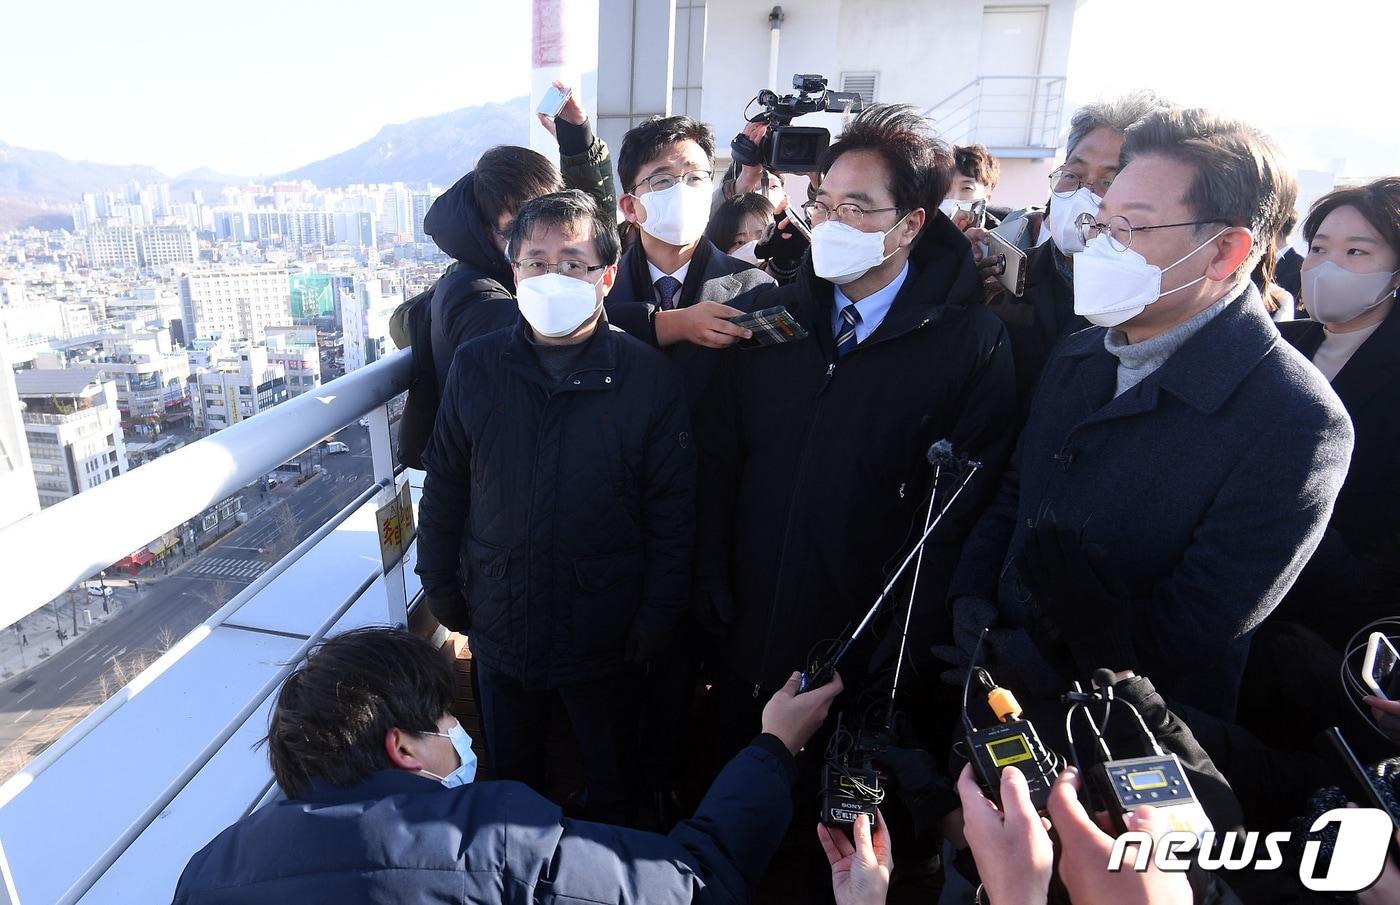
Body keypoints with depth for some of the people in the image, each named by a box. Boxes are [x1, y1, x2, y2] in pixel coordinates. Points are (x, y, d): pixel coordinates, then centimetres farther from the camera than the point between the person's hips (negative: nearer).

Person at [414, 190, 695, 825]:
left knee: (611, 782, 22)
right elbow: (444, 487, 3)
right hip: (499, 625, 3)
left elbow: (672, 511, -9)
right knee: (509, 775, 25)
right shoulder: (476, 367, -6)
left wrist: (657, 617, -8)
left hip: (605, 635, -2)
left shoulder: (649, 378, -14)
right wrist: (440, 585, 6)